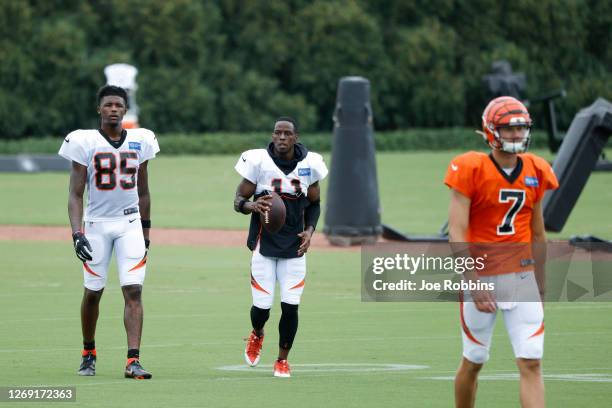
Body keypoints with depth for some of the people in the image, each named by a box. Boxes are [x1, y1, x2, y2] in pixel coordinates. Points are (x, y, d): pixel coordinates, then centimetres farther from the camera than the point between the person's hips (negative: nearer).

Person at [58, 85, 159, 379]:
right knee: (93, 292, 6)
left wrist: (146, 232, 15)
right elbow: (75, 194, -7)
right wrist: (77, 234, -19)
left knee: (133, 290, -10)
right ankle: (88, 355, 26)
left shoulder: (140, 141, 5)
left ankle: (133, 360, -16)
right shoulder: (85, 142, -5)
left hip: (130, 224, 2)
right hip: (96, 225, -2)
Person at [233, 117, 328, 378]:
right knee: (262, 306, -5)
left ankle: (282, 359, 16)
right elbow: (238, 200, -2)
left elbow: (314, 204, 14)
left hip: (294, 247, 2)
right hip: (264, 245, -2)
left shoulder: (309, 164, -1)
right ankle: (257, 335, 32)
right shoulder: (258, 161, -9)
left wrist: (309, 230, -3)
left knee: (290, 306, -5)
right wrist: (252, 205, -25)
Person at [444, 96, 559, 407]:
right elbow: (457, 235, -15)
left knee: (531, 364, -7)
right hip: (480, 277, -3)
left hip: (522, 277, 3)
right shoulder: (470, 171, -10)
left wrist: (540, 286, 17)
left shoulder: (535, 172, 5)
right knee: (473, 362, 10)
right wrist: (474, 285, -22)